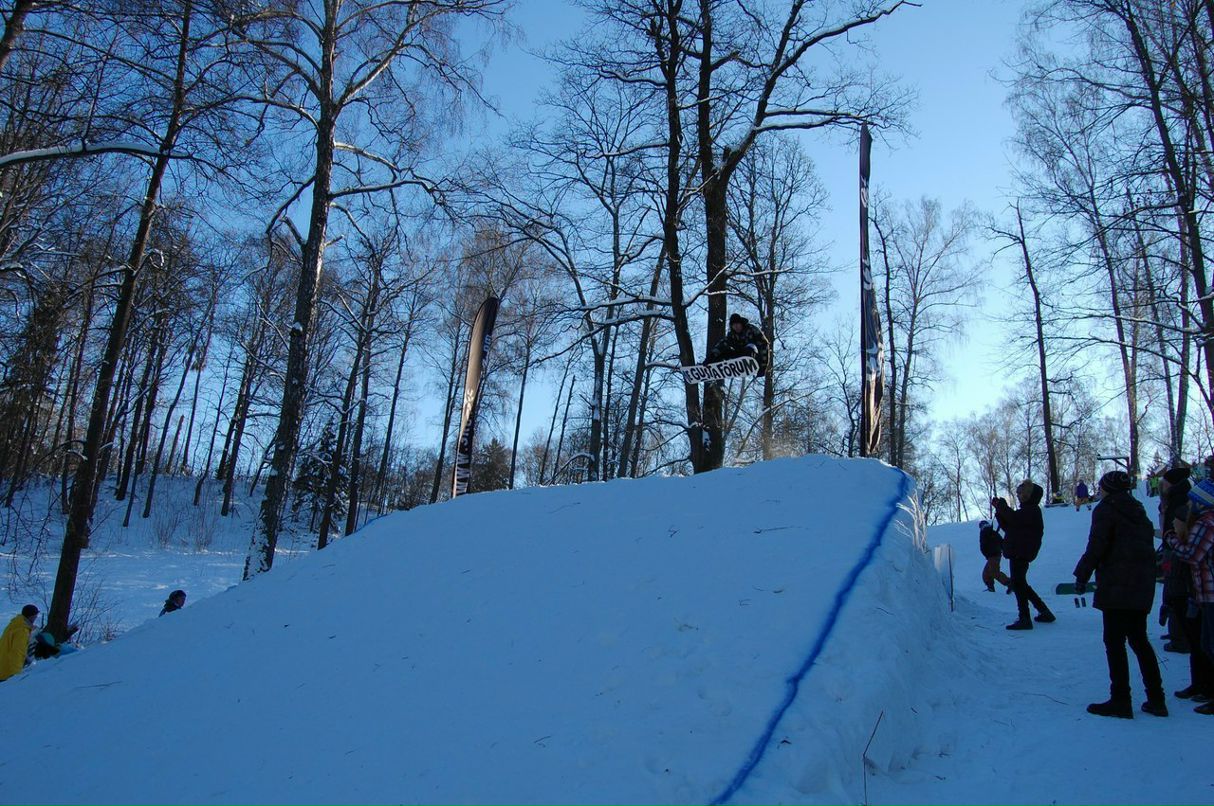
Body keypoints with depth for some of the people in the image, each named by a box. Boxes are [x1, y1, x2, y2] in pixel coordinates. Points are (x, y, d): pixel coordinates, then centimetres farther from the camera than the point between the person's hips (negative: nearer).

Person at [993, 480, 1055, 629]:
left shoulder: (1032, 510, -9)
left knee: (1018, 583, -12)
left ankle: (1024, 618, -13)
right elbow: (1008, 526, 21)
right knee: (1020, 583, 16)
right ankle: (1044, 612, 23)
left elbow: (1015, 519, -26)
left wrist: (1001, 506, -14)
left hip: (1021, 553, -10)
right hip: (1017, 552, 10)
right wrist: (1000, 510, 10)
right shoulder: (1025, 511, 22)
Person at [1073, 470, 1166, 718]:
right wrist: (1145, 579, 19)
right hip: (1143, 585, 8)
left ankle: (1120, 701, -4)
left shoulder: (1105, 509, -5)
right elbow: (1149, 544, 16)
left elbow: (1096, 546, -13)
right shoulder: (1138, 511, 17)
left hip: (1117, 585, -8)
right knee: (1139, 640, 15)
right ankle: (1156, 700, 16)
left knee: (1114, 642, -4)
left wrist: (1082, 576, -6)